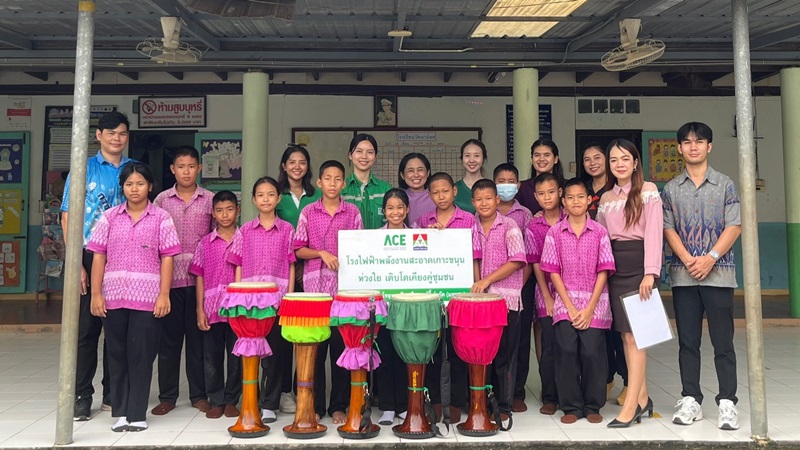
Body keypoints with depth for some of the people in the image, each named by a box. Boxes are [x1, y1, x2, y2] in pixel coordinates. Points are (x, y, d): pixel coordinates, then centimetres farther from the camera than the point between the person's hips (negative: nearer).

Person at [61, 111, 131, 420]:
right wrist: (76, 264, -8)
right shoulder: (83, 169, 4)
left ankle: (113, 394, 20)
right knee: (86, 328, 3)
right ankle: (82, 396, 13)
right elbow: (68, 218, 0)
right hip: (91, 259, -1)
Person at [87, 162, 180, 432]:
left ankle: (137, 413, 12)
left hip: (148, 298, -2)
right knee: (117, 354, 9)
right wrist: (96, 293, 0)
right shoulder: (110, 217, 7)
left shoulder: (161, 218, 1)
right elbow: (99, 256, 6)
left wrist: (164, 295, -8)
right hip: (113, 296, 3)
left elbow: (167, 258, -1)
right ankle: (120, 412, 21)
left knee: (141, 355, 2)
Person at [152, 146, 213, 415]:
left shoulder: (210, 200, 5)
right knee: (169, 337, 6)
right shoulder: (161, 200, 7)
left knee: (198, 336, 6)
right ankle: (167, 396, 18)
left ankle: (199, 395, 18)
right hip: (170, 277, 1)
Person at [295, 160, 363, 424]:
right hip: (314, 288, 0)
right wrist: (322, 253, -11)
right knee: (314, 347, 3)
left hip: (344, 287, 0)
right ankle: (315, 405, 14)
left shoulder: (353, 212, 7)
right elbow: (298, 250, 5)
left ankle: (339, 406, 14)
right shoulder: (308, 212, 7)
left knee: (341, 347, 3)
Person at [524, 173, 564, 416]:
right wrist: (548, 297, -3)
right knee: (550, 347, 3)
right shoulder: (533, 227, 2)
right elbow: (536, 265, 1)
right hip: (547, 292, 0)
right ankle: (549, 398, 15)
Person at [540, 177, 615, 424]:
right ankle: (571, 406, 10)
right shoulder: (555, 232, 3)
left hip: (595, 302, 0)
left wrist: (589, 308, -8)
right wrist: (570, 306, -7)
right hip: (565, 301, 0)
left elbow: (603, 271, -1)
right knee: (567, 351, -6)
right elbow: (553, 271, 0)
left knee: (592, 352, -4)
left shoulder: (599, 232, 2)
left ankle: (593, 406, 15)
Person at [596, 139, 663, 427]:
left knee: (633, 333, -10)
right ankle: (642, 398, 16)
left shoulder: (649, 190, 0)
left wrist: (650, 273, -17)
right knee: (625, 333, 6)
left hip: (638, 265, -5)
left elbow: (653, 232, -9)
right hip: (614, 266, 5)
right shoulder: (605, 198, 15)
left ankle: (630, 405, -7)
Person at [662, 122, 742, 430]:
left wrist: (710, 258, -14)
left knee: (723, 340, 0)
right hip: (683, 274, 2)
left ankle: (727, 403, 8)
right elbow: (668, 229, 3)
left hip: (718, 273, -2)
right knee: (687, 341, 6)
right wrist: (688, 260, -11)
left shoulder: (725, 185, 4)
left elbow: (734, 226, -2)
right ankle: (691, 400, 14)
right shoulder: (671, 189, 9)